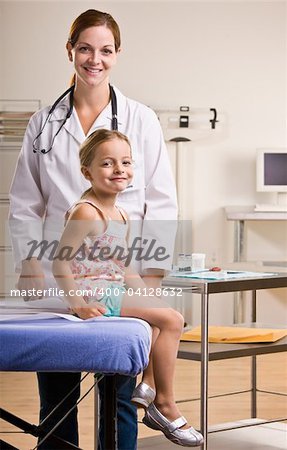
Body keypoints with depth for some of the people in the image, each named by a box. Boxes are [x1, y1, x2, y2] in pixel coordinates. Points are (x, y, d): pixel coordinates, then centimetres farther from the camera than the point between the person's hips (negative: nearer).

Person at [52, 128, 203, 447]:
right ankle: (164, 405, -3)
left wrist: (150, 298, 13)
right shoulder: (85, 212, -15)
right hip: (93, 294, -10)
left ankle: (148, 385, 12)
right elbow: (59, 264, -19)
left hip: (113, 291, 10)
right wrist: (78, 305, -22)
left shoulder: (121, 216, 14)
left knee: (171, 318, 14)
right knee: (170, 319, -12)